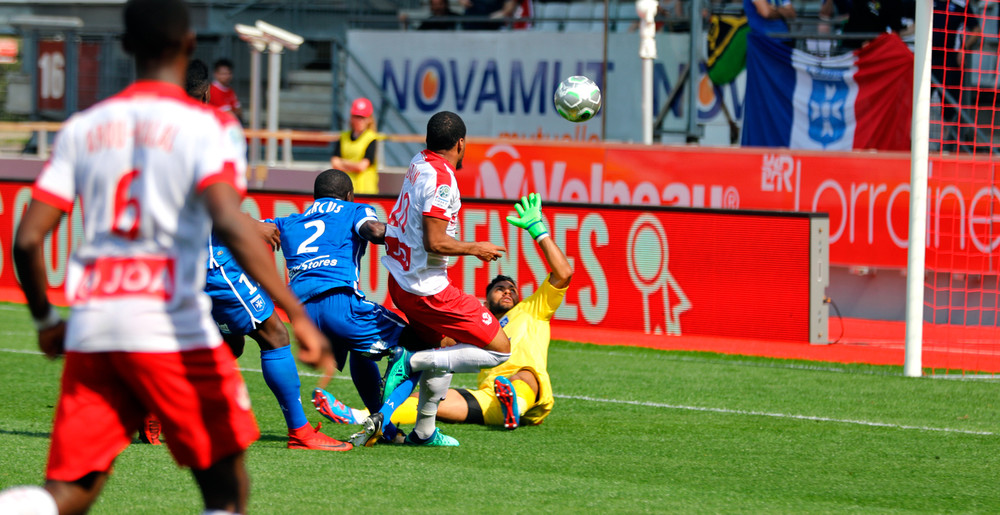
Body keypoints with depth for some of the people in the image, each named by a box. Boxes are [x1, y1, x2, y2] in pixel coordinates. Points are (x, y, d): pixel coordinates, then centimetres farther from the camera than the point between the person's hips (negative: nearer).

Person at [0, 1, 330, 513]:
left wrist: (46, 321, 24)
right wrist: (296, 314, -20)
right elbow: (229, 223, -19)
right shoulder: (205, 126, -2)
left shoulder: (82, 128, 11)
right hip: (171, 327, -4)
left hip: (91, 327, 4)